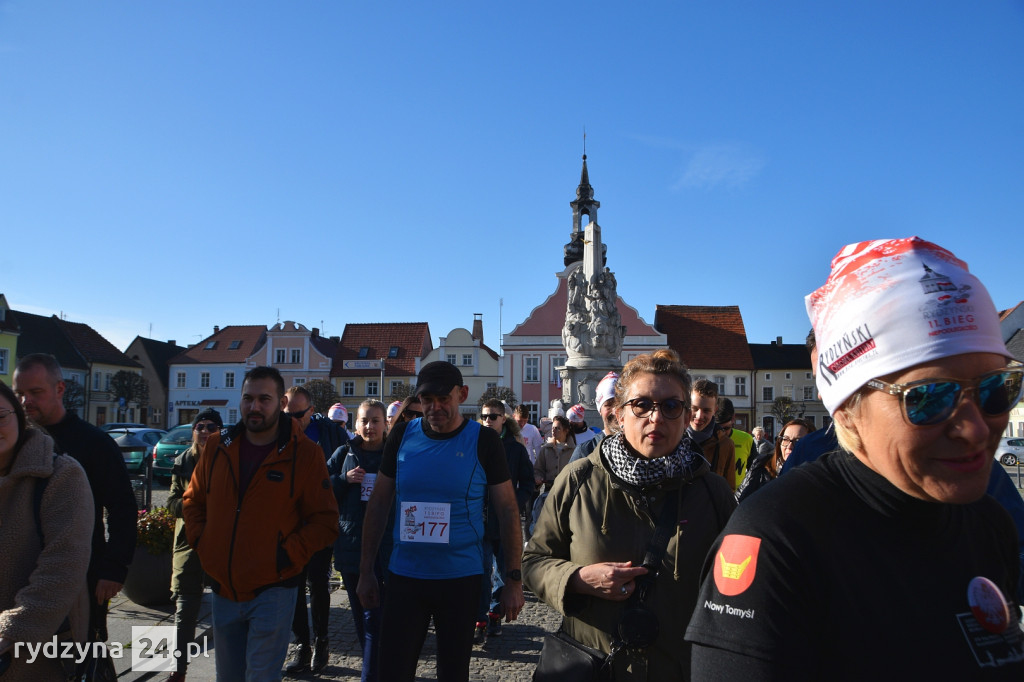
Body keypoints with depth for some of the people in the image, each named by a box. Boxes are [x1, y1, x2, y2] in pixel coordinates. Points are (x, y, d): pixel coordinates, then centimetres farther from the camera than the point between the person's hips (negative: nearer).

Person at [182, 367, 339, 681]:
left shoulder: (305, 454, -11)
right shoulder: (217, 446, 2)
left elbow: (324, 521, -8)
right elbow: (192, 501, 16)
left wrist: (287, 554, -16)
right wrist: (201, 543, 3)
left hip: (272, 591, -5)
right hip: (223, 589, 5)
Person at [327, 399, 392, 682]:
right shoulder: (344, 454, 6)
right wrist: (345, 480, -10)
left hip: (384, 549, -3)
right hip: (350, 546, 4)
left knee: (374, 618, -6)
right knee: (361, 615, 14)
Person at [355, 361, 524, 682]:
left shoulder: (483, 441, -8)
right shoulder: (402, 435, -1)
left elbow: (507, 510, -4)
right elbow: (379, 503, 6)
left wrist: (513, 578, -5)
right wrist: (366, 571, 6)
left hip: (462, 579, -1)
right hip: (403, 576, 2)